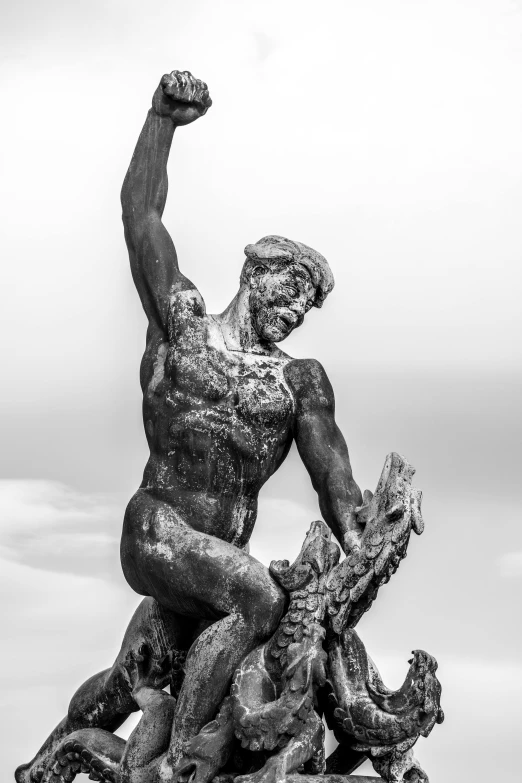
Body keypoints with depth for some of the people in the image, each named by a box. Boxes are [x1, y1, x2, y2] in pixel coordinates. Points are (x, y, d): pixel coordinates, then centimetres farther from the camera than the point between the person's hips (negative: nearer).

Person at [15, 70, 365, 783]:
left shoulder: (301, 380, 10)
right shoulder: (180, 320, 3)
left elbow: (331, 470, 1)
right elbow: (141, 215, 0)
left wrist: (359, 551, -13)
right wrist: (163, 119, -6)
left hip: (222, 555, 5)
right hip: (157, 530, -4)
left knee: (128, 683, 17)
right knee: (260, 599, -29)